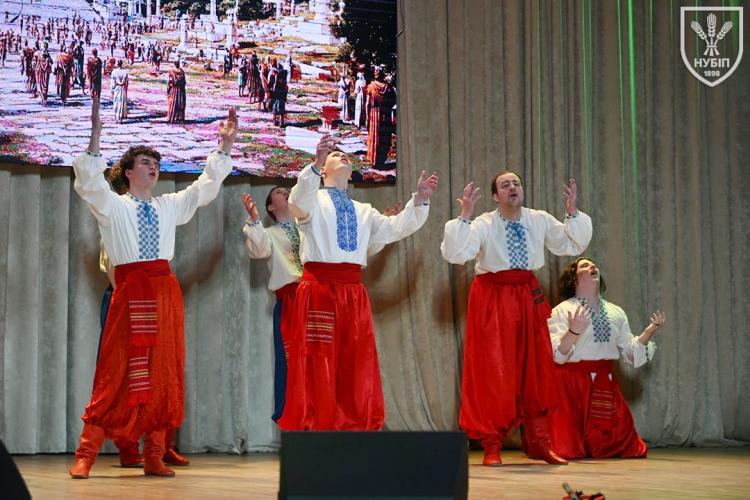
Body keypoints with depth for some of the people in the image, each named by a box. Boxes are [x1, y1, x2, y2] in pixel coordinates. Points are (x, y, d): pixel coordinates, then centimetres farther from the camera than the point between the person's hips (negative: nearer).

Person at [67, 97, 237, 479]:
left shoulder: (170, 206, 18)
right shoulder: (112, 206, 6)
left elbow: (206, 186, 20)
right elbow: (89, 181, -11)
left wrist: (225, 146, 12)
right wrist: (96, 136, -20)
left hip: (165, 290, 5)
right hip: (129, 291, -5)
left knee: (164, 372, 2)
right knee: (118, 370, -8)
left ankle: (154, 457, 7)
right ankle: (86, 455, -5)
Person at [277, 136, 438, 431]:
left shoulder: (363, 211, 23)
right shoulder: (313, 200, 8)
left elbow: (393, 229, 12)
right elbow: (298, 203, -16)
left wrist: (420, 200, -1)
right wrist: (315, 164, -30)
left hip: (353, 293, 5)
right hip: (318, 288, -5)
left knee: (356, 369, 4)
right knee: (318, 368, -6)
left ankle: (356, 429, 9)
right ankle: (313, 432, -3)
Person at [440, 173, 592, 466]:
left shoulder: (540, 221, 2)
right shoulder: (484, 224, -9)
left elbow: (573, 245, 8)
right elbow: (454, 254, -20)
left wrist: (572, 213, -5)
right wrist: (464, 216, -26)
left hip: (529, 297, 4)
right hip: (493, 298, -4)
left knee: (536, 369, 8)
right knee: (493, 371, -3)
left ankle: (538, 443, 20)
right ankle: (491, 447, 6)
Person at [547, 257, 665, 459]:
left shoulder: (616, 312, 12)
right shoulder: (562, 311, -4)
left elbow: (631, 352, 12)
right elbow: (556, 354, -14)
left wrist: (649, 331, -2)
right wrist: (573, 331, -30)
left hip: (605, 386, 5)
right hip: (571, 385, -5)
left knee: (625, 447, 2)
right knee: (568, 449, -8)